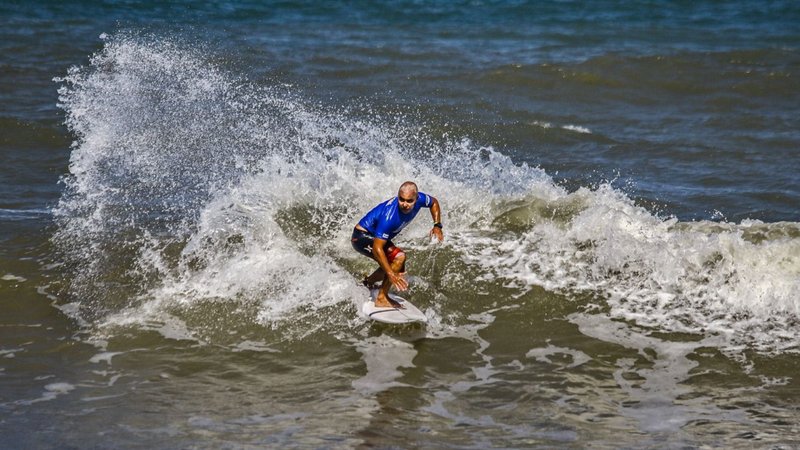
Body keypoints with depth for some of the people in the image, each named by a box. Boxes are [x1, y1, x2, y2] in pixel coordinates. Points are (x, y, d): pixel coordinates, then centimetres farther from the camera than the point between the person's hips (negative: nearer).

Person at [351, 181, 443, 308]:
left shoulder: (419, 199, -18)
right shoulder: (389, 217, -39)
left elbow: (434, 202, 7)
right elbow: (377, 248, -38)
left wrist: (437, 226, -6)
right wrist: (391, 274, -43)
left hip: (376, 235, 9)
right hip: (362, 237, -9)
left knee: (399, 269, 18)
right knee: (399, 257, -27)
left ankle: (368, 283, 40)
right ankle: (381, 299, -19)